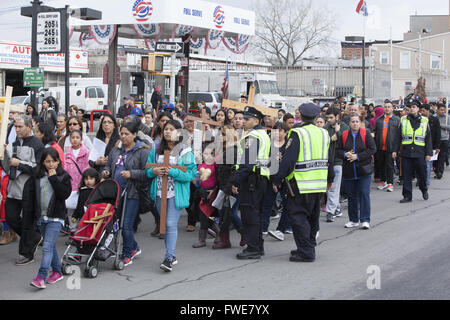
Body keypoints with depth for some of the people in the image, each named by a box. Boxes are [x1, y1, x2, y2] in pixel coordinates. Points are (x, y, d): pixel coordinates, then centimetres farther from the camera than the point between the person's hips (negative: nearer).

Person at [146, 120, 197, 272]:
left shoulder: (185, 152, -3)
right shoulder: (156, 150, 12)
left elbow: (191, 174, -9)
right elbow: (147, 169, 15)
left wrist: (172, 172, -19)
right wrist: (154, 171, -8)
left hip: (176, 194, -5)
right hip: (159, 193, 5)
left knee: (171, 224, -12)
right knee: (165, 225, 11)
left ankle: (169, 258, -12)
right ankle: (172, 255, 22)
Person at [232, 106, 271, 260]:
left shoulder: (251, 136, -14)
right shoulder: (264, 135, 17)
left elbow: (247, 162, -21)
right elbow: (268, 159, 20)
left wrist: (236, 181, -19)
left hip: (251, 178, -10)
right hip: (262, 177, 10)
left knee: (249, 213, -7)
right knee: (257, 212, 15)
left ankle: (253, 249, -6)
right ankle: (258, 246, 21)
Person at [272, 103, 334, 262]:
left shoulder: (297, 134, -13)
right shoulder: (324, 133, 8)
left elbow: (288, 160, -18)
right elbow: (329, 159, 17)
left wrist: (277, 180, -10)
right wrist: (329, 179, 31)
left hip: (302, 184, -7)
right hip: (320, 184, 7)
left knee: (298, 215, -2)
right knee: (312, 216, 18)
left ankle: (306, 252, -5)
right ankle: (310, 247, 28)